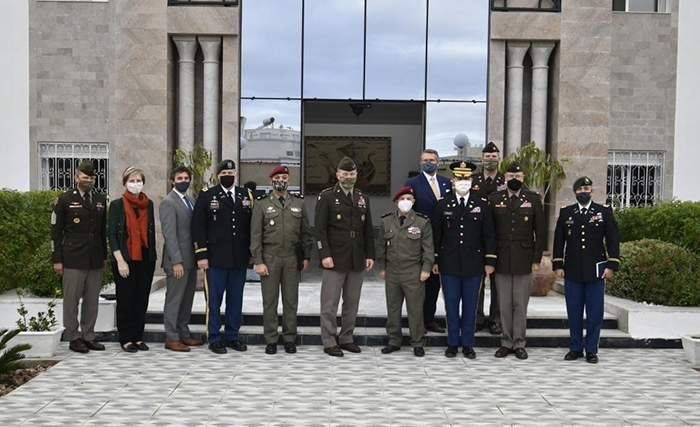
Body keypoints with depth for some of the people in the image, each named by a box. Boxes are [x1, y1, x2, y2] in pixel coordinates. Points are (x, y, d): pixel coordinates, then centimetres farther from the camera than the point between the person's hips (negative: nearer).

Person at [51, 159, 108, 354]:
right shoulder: (64, 200, 0)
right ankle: (73, 338, 9)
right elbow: (56, 231, -2)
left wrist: (104, 256, 13)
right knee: (71, 300, 1)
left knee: (92, 301, 7)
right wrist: (57, 259, -6)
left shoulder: (101, 200, 13)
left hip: (95, 259, 4)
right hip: (73, 259, -4)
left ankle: (88, 336, 16)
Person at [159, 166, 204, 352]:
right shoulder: (168, 203, -10)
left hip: (190, 259, 8)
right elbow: (169, 234, -16)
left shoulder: (189, 201, 15)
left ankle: (184, 334, 22)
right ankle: (171, 338, 6)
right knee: (174, 300, -1)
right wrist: (176, 261, -21)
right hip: (177, 261, -8)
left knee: (187, 300, 13)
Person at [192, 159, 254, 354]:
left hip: (240, 258, 3)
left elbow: (252, 225, 11)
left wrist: (252, 252, 8)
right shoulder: (207, 196, 1)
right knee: (214, 300, 2)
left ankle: (232, 337, 19)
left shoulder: (246, 195, 10)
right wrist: (201, 255, -9)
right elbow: (198, 227, -3)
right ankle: (214, 339, 11)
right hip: (216, 258, -3)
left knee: (235, 300, 9)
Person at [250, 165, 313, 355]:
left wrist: (306, 256, 6)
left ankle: (290, 339, 15)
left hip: (293, 258, 1)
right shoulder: (262, 204, 1)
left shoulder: (299, 202, 7)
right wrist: (258, 261, -7)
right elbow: (256, 234, -2)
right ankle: (271, 340, 12)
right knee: (270, 301, 4)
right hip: (270, 259, -1)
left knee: (291, 301, 6)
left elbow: (306, 231, 10)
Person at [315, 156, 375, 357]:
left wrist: (370, 255, 9)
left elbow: (368, 229, 15)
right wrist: (324, 255, -14)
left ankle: (346, 338, 21)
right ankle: (329, 342, 7)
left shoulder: (363, 198, 13)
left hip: (357, 260, 5)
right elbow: (320, 229, -7)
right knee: (330, 303, 0)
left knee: (352, 303, 10)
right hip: (335, 259, -5)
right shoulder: (327, 196, -3)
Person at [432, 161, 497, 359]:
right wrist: (435, 260, 3)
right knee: (451, 305, 6)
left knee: (470, 306, 5)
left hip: (473, 264, 0)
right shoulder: (443, 205, 4)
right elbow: (436, 234, 6)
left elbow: (489, 235, 3)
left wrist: (490, 261, -2)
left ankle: (467, 344, 15)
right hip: (449, 264, 0)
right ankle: (452, 343, 16)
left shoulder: (482, 206, 3)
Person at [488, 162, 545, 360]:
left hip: (524, 260, -1)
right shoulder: (494, 199, 6)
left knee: (520, 304, 3)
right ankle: (506, 342, 14)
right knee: (504, 304, 6)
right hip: (502, 260, 1)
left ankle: (519, 343, 12)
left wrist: (537, 259, -3)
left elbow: (540, 231, 2)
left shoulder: (534, 199, 3)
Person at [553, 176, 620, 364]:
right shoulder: (565, 213, 8)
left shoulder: (604, 211, 3)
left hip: (596, 270, -1)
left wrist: (611, 265, -5)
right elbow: (559, 240, 8)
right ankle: (575, 348, 15)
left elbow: (613, 239, 1)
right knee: (574, 311, 5)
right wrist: (558, 265, 3)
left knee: (595, 311, 2)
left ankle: (592, 350, 10)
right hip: (572, 271, 1)